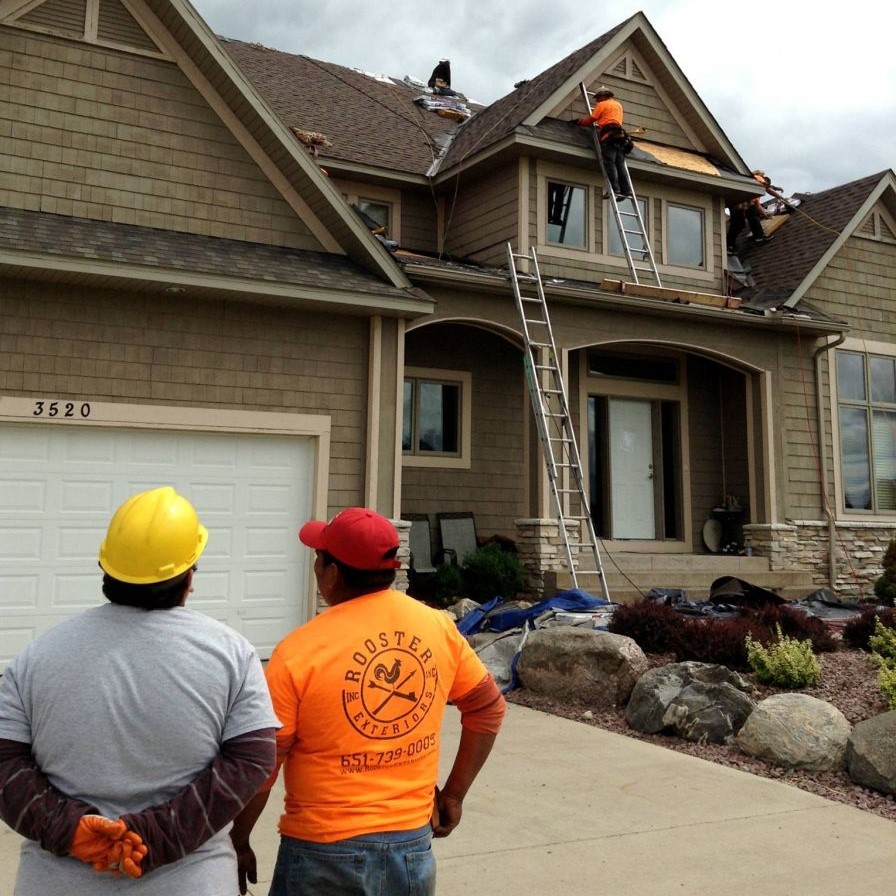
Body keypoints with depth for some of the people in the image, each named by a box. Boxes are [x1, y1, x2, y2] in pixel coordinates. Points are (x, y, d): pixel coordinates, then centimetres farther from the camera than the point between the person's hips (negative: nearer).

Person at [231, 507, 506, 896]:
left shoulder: (298, 652, -16)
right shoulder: (438, 627, -5)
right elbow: (488, 709, 6)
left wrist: (238, 843, 5)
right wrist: (453, 794, 12)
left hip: (325, 850, -3)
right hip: (413, 843, 4)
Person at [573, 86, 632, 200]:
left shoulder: (602, 104, 7)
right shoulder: (618, 105, 28)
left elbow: (590, 120, 5)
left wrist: (578, 121, 19)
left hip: (609, 135, -7)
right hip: (620, 135, 7)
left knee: (609, 163, -12)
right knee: (620, 164, 2)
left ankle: (615, 190, -22)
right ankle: (626, 190, -7)